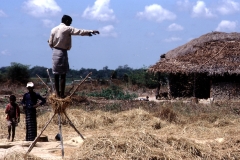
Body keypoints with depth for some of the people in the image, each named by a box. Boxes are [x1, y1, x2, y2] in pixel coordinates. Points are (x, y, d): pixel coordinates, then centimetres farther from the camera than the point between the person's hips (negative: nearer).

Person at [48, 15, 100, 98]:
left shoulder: (53, 29, 8)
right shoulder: (67, 29, -7)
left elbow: (50, 43, 8)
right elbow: (79, 31, -15)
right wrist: (91, 31, -16)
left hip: (55, 52, 5)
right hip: (63, 53, -5)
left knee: (56, 74, 8)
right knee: (63, 75, -1)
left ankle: (57, 93, 9)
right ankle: (62, 94, -2)